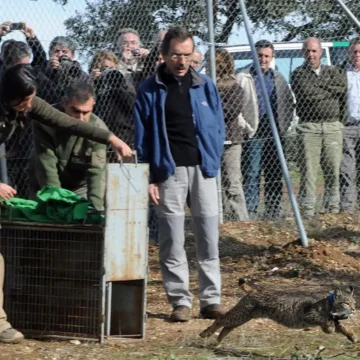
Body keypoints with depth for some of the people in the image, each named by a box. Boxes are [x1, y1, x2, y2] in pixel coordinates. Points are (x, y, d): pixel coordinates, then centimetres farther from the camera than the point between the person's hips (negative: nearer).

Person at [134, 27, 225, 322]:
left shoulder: (205, 86, 7)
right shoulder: (150, 90, 2)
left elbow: (218, 128, 10)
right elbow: (142, 138, 2)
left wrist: (212, 164, 0)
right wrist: (148, 179, -4)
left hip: (202, 169, 2)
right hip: (168, 172, -2)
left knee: (209, 238, 2)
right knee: (172, 241, -1)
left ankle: (211, 299, 8)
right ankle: (180, 301, 5)